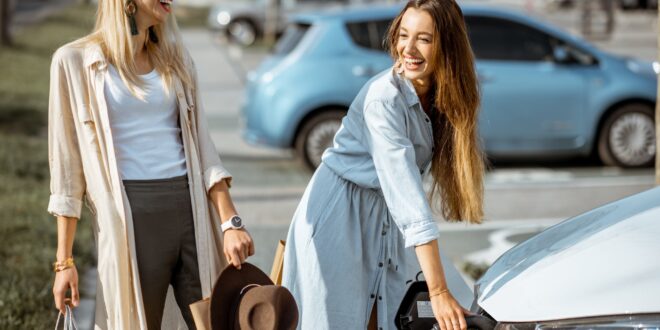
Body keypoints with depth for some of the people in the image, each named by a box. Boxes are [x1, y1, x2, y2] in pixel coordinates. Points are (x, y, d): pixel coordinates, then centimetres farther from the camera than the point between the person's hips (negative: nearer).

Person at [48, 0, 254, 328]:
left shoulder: (175, 59, 14)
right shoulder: (76, 61, 1)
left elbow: (202, 149, 11)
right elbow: (67, 164, 1)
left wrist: (230, 222, -3)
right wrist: (64, 260, -2)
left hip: (192, 212, 4)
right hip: (130, 220, -4)